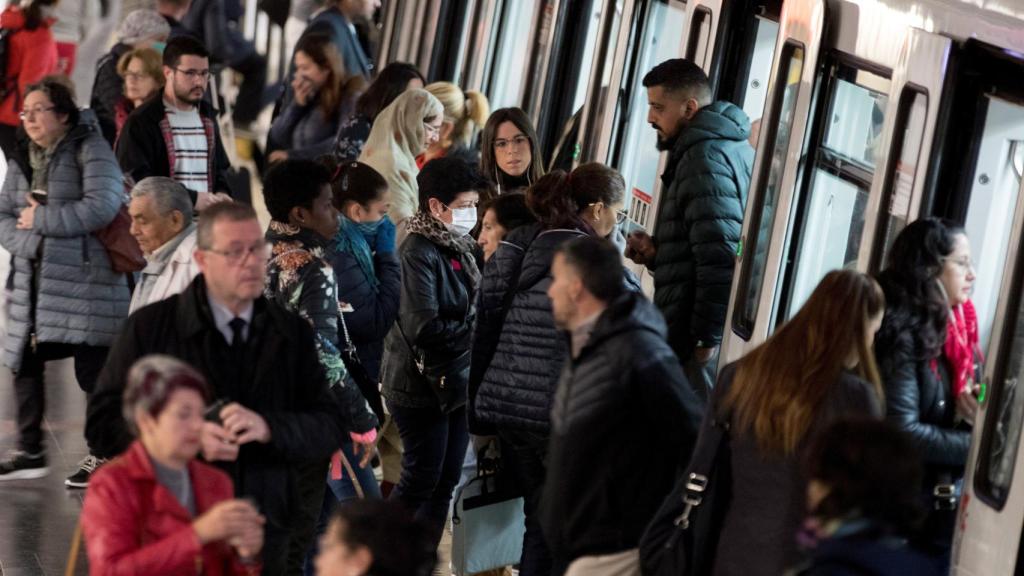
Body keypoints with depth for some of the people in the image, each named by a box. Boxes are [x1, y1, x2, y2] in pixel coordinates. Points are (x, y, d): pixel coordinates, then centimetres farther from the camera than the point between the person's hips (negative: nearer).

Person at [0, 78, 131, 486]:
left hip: (85, 279, -7)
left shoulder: (90, 150, -6)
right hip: (33, 280, 7)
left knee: (91, 369, -5)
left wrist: (40, 218, -12)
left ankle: (101, 456, 7)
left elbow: (101, 208, -19)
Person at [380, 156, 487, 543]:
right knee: (421, 479, -1)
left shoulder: (461, 247, 8)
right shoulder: (418, 254, -18)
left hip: (458, 381, 8)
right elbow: (424, 328, -24)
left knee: (446, 482, 12)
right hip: (422, 384, -8)